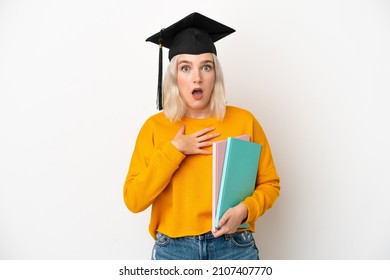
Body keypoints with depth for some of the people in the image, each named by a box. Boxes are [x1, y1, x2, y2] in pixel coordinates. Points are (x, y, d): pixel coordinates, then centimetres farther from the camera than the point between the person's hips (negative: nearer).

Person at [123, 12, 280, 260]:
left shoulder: (244, 121, -4)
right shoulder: (155, 127, -3)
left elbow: (270, 183, 4)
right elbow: (134, 200, -8)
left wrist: (245, 209, -15)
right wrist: (174, 150, -15)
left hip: (234, 247, 0)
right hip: (173, 249, 0)